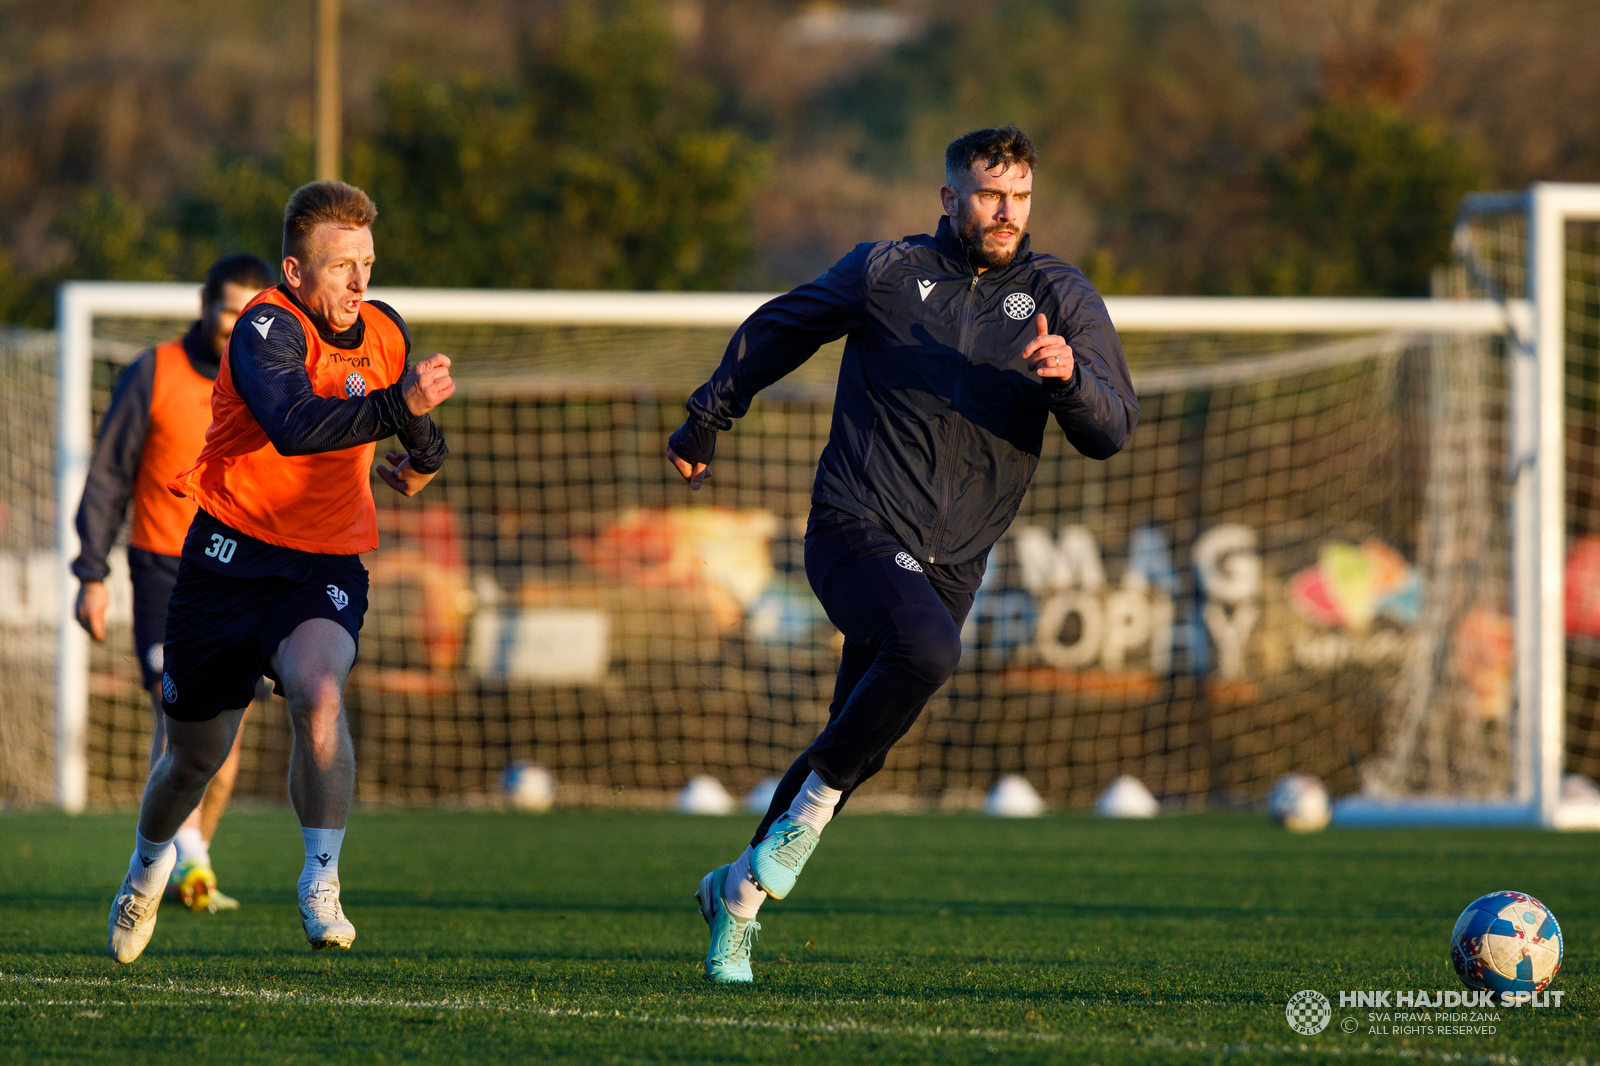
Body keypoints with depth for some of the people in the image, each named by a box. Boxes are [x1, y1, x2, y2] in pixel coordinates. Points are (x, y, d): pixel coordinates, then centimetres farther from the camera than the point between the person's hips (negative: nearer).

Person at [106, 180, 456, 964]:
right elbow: (294, 426, -37)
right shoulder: (268, 328, -17)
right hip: (232, 554, -3)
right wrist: (398, 405, -43)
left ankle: (321, 882, -24)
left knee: (317, 695, -29)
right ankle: (148, 866, 40)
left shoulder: (384, 333, 4)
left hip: (326, 568, 3)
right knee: (194, 756, 9)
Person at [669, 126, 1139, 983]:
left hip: (951, 564, 3)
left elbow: (1111, 431, -4)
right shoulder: (887, 272, 2)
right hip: (856, 527, -3)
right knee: (925, 649, -32)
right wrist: (707, 419, 24)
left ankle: (741, 890, 23)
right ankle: (813, 806, -14)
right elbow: (777, 331, 18)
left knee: (856, 747, 5)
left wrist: (1071, 377, -25)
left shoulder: (1060, 297, 5)